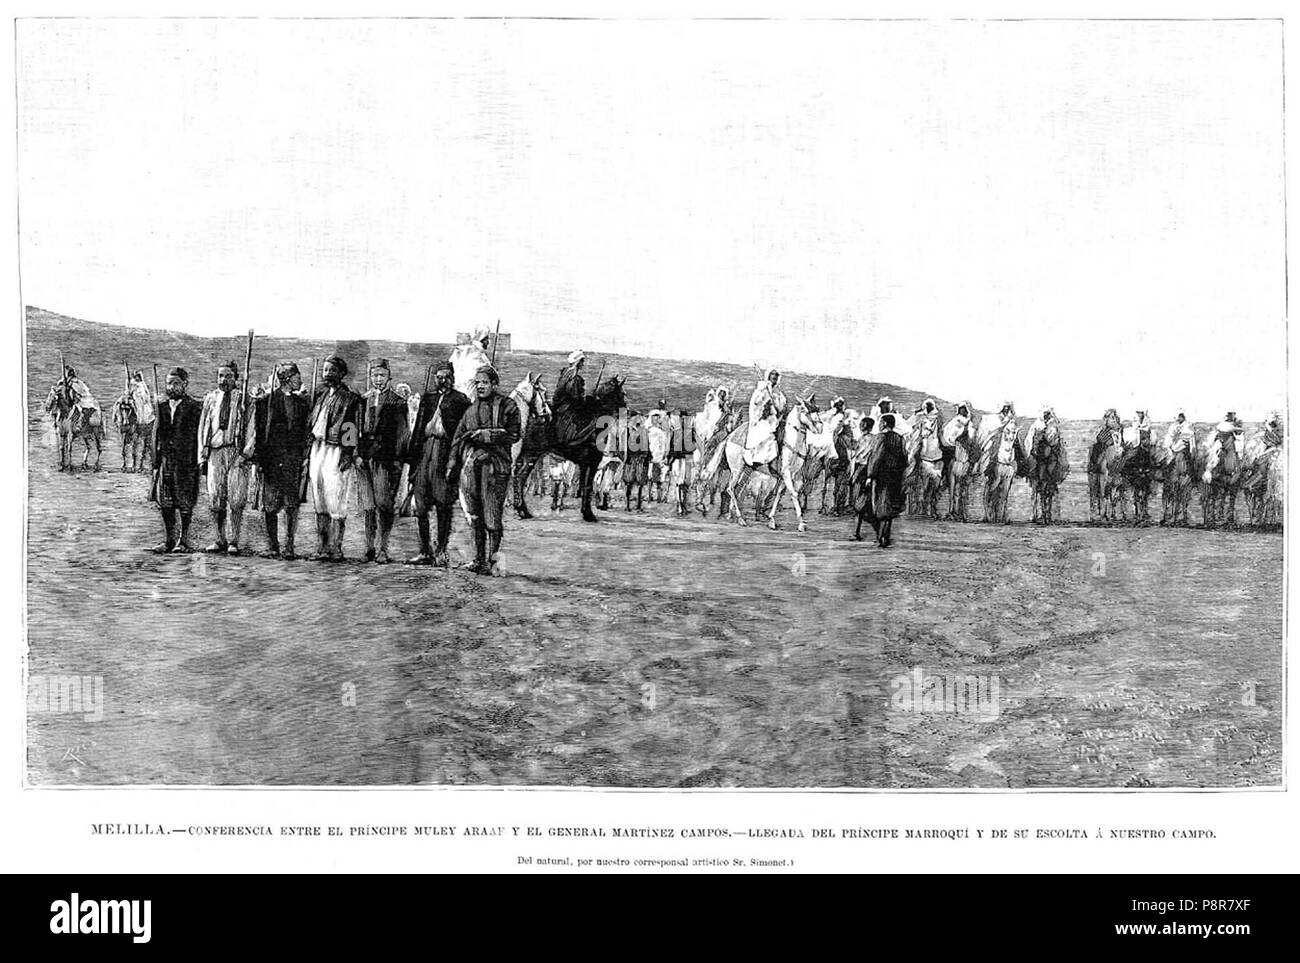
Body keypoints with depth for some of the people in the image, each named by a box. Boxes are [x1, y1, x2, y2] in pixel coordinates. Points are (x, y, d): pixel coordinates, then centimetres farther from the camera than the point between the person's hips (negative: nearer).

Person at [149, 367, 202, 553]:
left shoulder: (194, 408, -1)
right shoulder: (162, 407, 13)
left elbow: (199, 436, -3)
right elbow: (156, 435, 13)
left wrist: (197, 462, -10)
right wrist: (156, 463, 6)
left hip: (186, 462, -5)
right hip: (165, 460, 5)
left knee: (185, 503, -1)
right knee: (165, 502, 6)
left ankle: (184, 540, 8)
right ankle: (170, 539, 15)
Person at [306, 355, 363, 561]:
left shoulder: (351, 398, -2)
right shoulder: (320, 394, 17)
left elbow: (353, 430, -6)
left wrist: (348, 454, -14)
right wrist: (308, 452, 15)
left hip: (337, 451, -6)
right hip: (317, 449, 6)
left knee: (336, 501, -9)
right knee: (319, 502, 6)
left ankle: (335, 548, -5)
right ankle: (321, 548, 10)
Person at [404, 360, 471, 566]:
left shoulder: (461, 401, 5)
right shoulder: (427, 398, 19)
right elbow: (418, 428, 19)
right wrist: (412, 454, 10)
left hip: (446, 451, -5)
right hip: (425, 450, 5)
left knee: (443, 506, -3)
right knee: (420, 505, 2)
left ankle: (441, 552, 2)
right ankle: (425, 552, 9)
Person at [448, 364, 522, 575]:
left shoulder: (507, 405, 2)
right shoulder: (472, 407, 17)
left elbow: (513, 435, -7)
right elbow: (458, 437, 19)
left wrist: (485, 435, -12)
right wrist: (453, 465, 12)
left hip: (495, 465, -5)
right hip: (471, 464, 5)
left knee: (492, 517, -6)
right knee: (475, 516, 6)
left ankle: (492, 562, -1)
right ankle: (479, 559, 12)